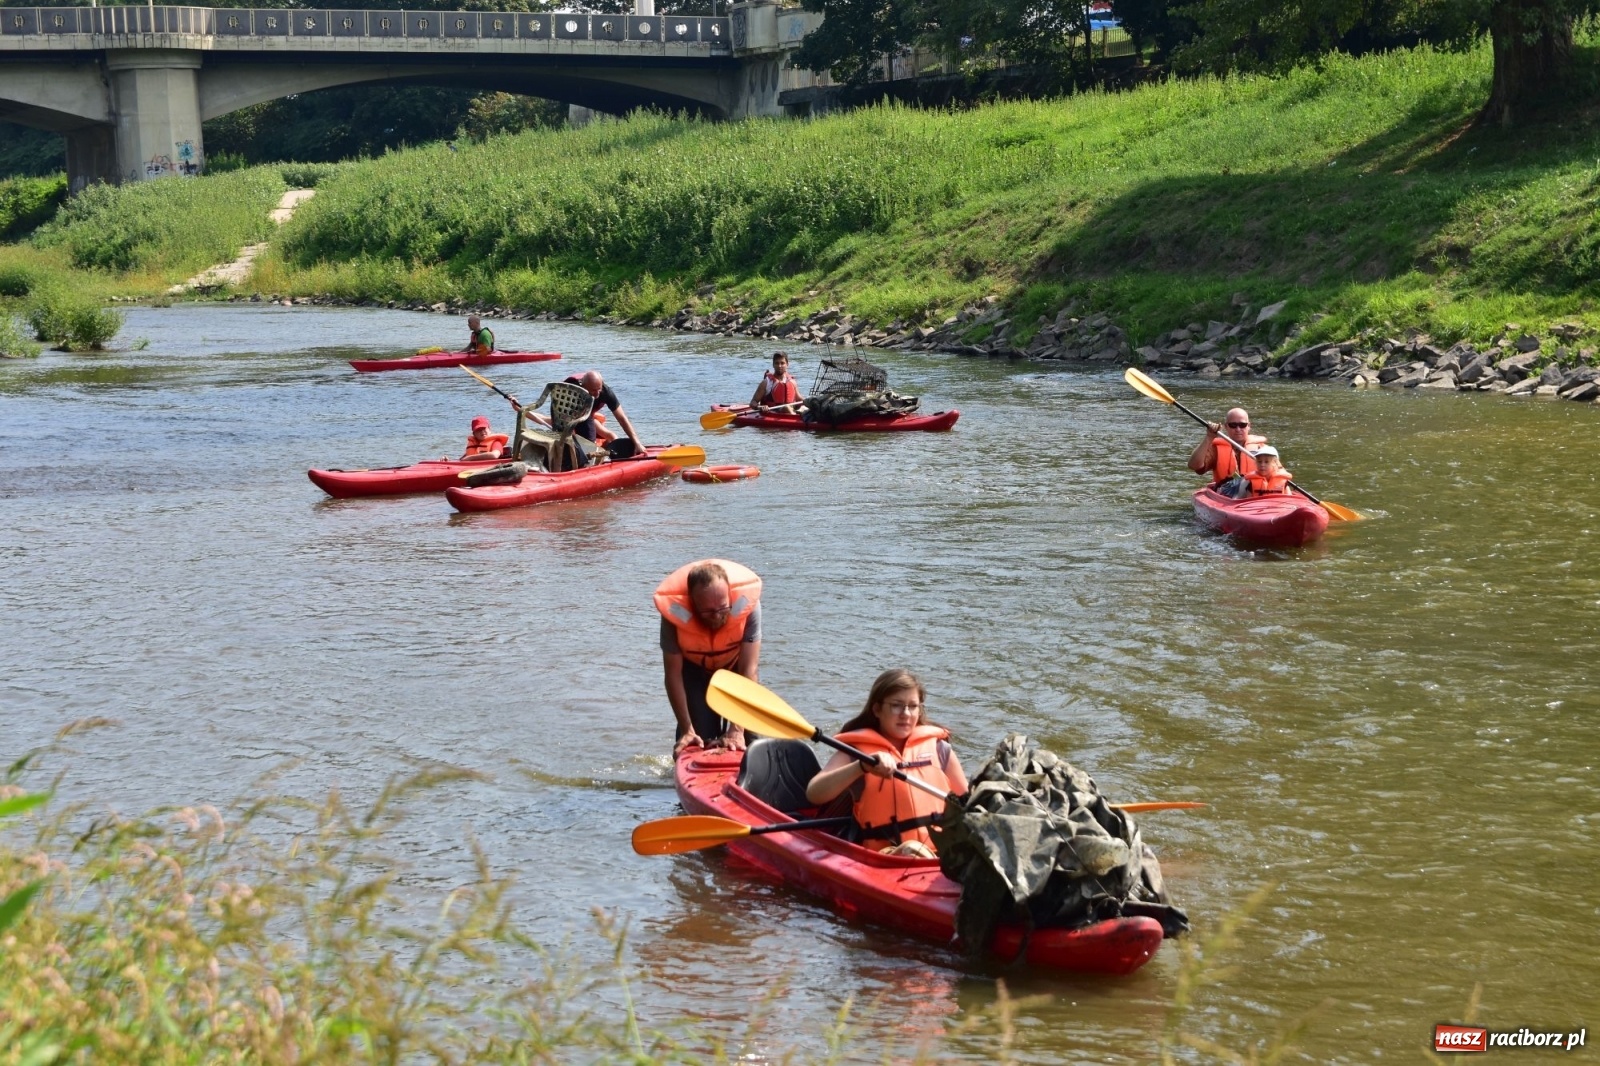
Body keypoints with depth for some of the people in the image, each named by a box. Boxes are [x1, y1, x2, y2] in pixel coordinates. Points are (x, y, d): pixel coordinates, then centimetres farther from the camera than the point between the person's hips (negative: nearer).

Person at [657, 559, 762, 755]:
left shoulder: (747, 603, -37)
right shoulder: (675, 612, -37)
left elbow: (748, 670, -34)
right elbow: (673, 675, -25)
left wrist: (737, 730, -38)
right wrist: (687, 730, -26)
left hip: (735, 664, 1)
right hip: (695, 670, 0)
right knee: (700, 737, -12)